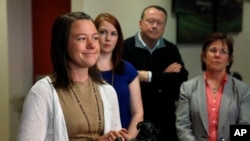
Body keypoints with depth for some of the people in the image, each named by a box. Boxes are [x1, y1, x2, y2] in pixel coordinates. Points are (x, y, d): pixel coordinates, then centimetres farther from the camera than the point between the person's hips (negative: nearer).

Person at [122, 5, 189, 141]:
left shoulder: (171, 50, 6)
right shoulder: (125, 47, -7)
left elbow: (182, 79, -7)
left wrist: (148, 76, -15)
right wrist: (165, 78, -10)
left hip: (165, 120, 4)